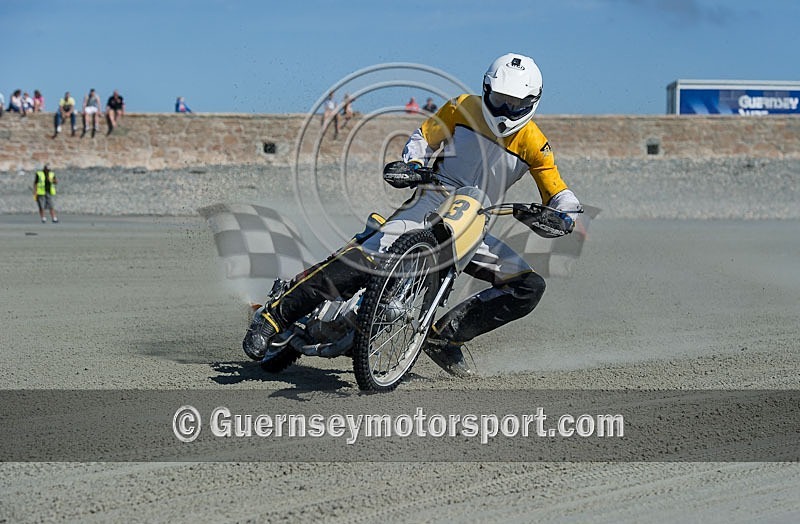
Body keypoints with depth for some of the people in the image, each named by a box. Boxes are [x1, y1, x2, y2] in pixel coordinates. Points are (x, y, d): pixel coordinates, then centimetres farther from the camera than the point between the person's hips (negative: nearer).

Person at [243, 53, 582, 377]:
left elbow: (559, 194, 3)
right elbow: (423, 137, 11)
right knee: (369, 255, -29)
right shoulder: (463, 108, 2)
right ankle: (274, 315, -29)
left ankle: (444, 333, -8)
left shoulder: (533, 143, 3)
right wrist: (410, 165, -11)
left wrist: (565, 216, -20)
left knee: (530, 287, -11)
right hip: (432, 203, -3)